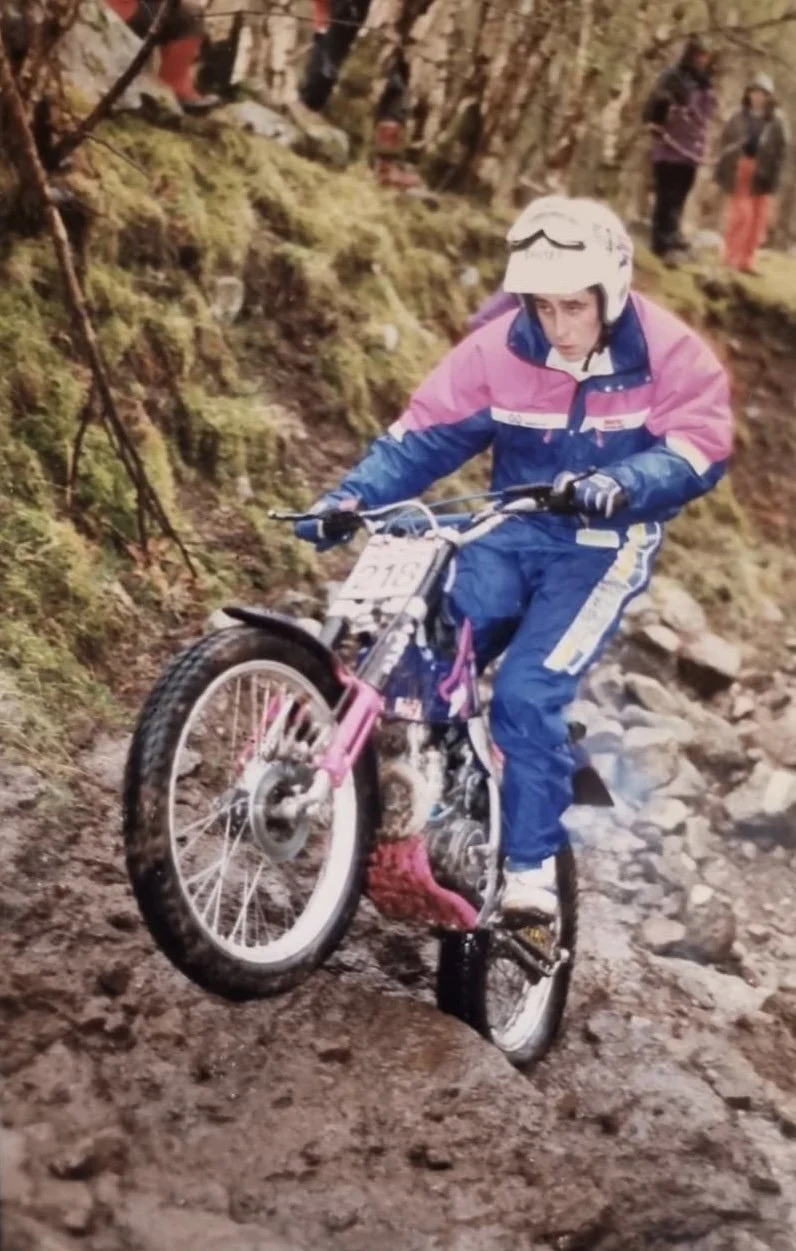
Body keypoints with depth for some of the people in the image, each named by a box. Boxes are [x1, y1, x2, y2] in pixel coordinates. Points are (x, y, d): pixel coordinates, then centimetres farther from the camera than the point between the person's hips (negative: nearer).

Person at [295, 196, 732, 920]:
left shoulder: (669, 353, -13)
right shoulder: (500, 347, -7)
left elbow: (698, 451, -21)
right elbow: (428, 433, -6)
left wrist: (620, 485, -40)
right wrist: (353, 495, -21)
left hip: (602, 545, -4)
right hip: (510, 532, 4)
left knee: (528, 692, -20)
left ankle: (531, 864, -8)